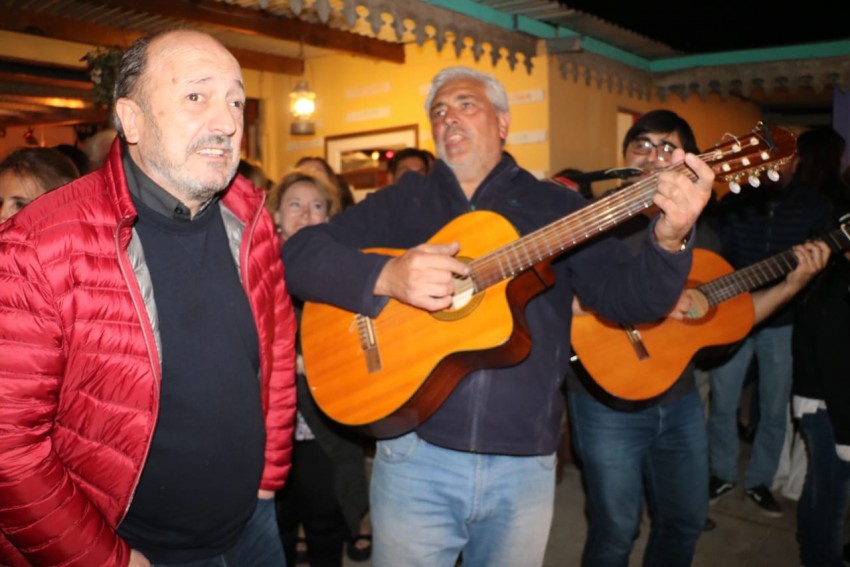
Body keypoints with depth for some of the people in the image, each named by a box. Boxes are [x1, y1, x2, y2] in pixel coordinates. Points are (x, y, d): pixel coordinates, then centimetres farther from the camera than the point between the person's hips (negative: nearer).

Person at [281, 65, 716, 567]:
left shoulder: (557, 207, 6)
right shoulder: (401, 203, 5)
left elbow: (627, 297, -1)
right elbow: (298, 254, -4)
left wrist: (669, 240, -22)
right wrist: (386, 276, -21)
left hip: (524, 463, 1)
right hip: (416, 454, 0)